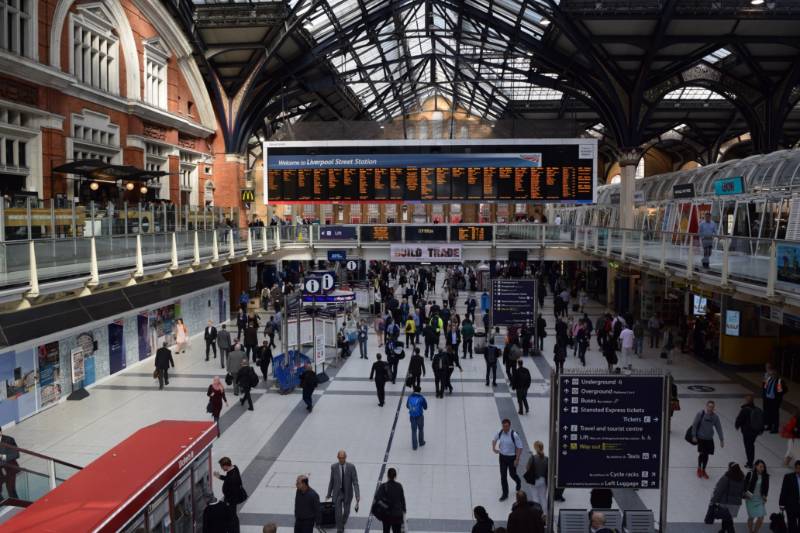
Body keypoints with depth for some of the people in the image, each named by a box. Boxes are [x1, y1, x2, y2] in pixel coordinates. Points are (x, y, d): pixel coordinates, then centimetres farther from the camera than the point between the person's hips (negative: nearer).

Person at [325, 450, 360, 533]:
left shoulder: (351, 467, -12)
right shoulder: (333, 467, -8)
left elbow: (355, 482, -13)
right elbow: (331, 481, 3)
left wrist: (357, 495, -21)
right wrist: (329, 494, 8)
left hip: (348, 493, 0)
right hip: (337, 493, 0)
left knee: (346, 513, 14)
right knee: (338, 513, -4)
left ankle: (342, 524, 45)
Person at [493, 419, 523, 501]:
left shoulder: (514, 435, -23)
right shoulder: (500, 433, -9)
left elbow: (519, 447, -16)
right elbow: (494, 439, 13)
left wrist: (517, 459, -17)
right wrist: (494, 448, -4)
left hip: (512, 457, -3)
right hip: (502, 456, 4)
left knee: (512, 474, 15)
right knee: (503, 476, 5)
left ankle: (518, 482, 50)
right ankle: (505, 494, 19)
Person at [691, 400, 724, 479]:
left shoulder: (715, 417, -5)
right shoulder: (700, 414, -16)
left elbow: (719, 428, 1)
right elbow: (694, 425, -10)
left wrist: (721, 440, 1)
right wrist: (694, 436, -10)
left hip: (709, 439, 3)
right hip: (700, 438, -3)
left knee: (706, 454, 9)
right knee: (701, 453, -7)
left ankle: (703, 471, 28)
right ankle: (699, 469, 18)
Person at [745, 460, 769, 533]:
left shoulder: (765, 476, 0)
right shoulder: (750, 474, -7)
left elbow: (766, 487, 10)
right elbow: (745, 484, -4)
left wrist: (764, 496, -1)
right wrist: (746, 492, -17)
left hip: (760, 499, 2)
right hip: (750, 498, -2)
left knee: (761, 517, -6)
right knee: (751, 517, 5)